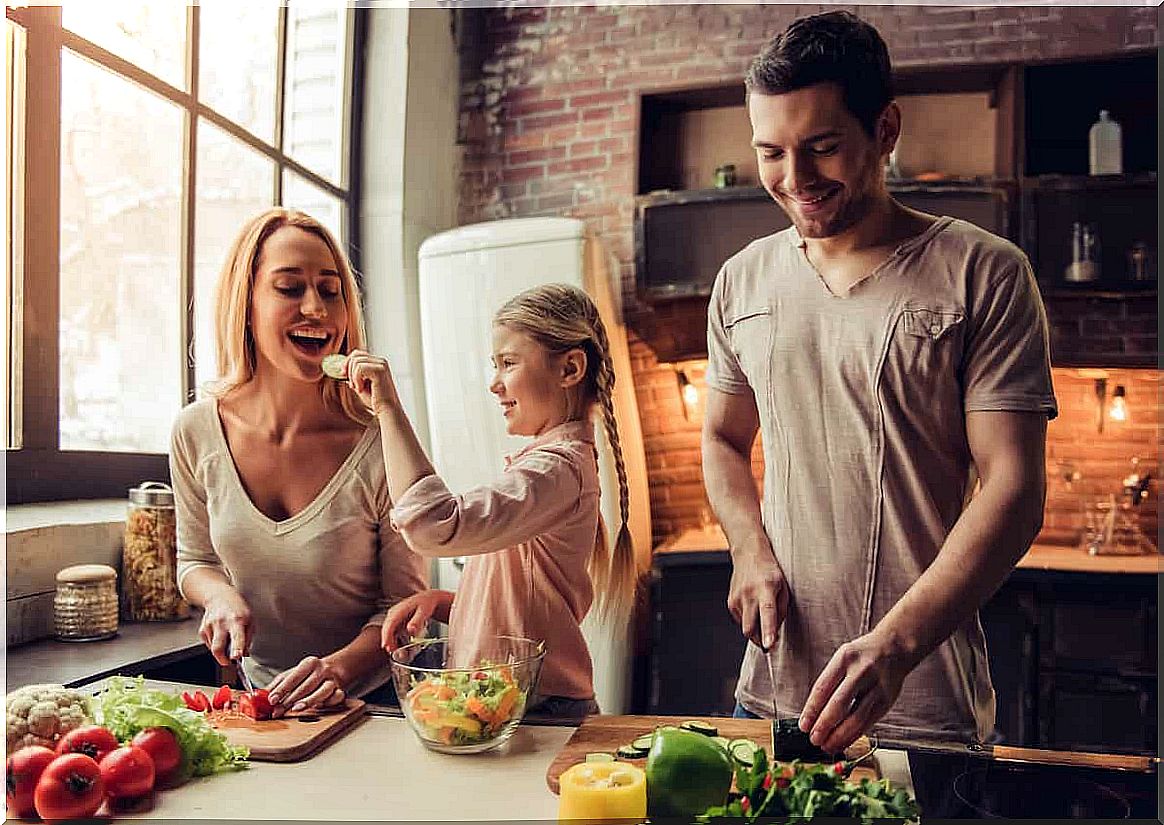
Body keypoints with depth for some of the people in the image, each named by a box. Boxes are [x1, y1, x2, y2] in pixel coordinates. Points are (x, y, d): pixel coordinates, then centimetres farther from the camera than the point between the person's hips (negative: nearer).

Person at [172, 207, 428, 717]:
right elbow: (195, 560, 12)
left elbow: (404, 602, -7)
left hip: (372, 698, -2)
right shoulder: (197, 432, -5)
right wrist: (221, 596, -8)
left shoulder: (381, 445, -16)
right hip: (259, 695, 3)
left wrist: (340, 667, -22)